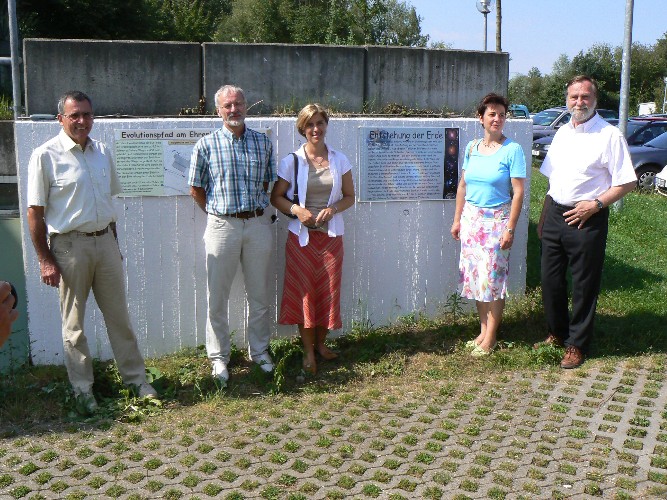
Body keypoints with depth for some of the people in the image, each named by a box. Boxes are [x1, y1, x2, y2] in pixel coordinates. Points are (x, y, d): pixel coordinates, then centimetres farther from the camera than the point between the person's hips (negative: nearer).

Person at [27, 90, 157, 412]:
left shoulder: (102, 152, 8)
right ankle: (83, 391, 17)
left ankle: (136, 379, 21)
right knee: (73, 323, 6)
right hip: (70, 244, -5)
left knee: (119, 316, 11)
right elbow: (35, 212, -9)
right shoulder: (46, 156, -9)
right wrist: (45, 260, -12)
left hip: (105, 241, 5)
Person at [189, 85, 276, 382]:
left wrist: (255, 210, 7)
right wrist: (217, 213, 4)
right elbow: (196, 189, 4)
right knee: (217, 296, 5)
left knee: (260, 293, 10)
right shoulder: (206, 145, -1)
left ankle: (259, 350, 25)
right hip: (222, 226, -2)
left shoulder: (263, 143, 7)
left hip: (258, 224, 2)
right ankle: (219, 356, 19)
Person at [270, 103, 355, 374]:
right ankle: (308, 350, 14)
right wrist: (296, 209, -16)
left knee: (328, 289, 6)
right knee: (303, 290, 1)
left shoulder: (340, 160, 4)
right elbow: (276, 197, 2)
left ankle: (321, 342, 26)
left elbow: (349, 196, 9)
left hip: (331, 235, 2)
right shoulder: (291, 161, -2)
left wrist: (333, 208, -11)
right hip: (301, 235, -2)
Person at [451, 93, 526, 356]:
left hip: (496, 219, -5)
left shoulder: (512, 150, -8)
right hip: (471, 218, 5)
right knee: (475, 276, 9)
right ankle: (483, 329, 23)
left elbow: (518, 192, -10)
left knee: (493, 277, -2)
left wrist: (510, 228, -15)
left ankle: (490, 338, 9)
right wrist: (457, 219, 11)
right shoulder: (472, 147, 7)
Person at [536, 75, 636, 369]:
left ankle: (576, 345, 17)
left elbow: (628, 182, -10)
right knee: (550, 280, 11)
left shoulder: (609, 135, -8)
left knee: (584, 285, 4)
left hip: (586, 220, -6)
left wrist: (595, 204, -18)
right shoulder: (562, 133, 12)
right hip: (555, 215, 6)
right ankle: (557, 333, 30)